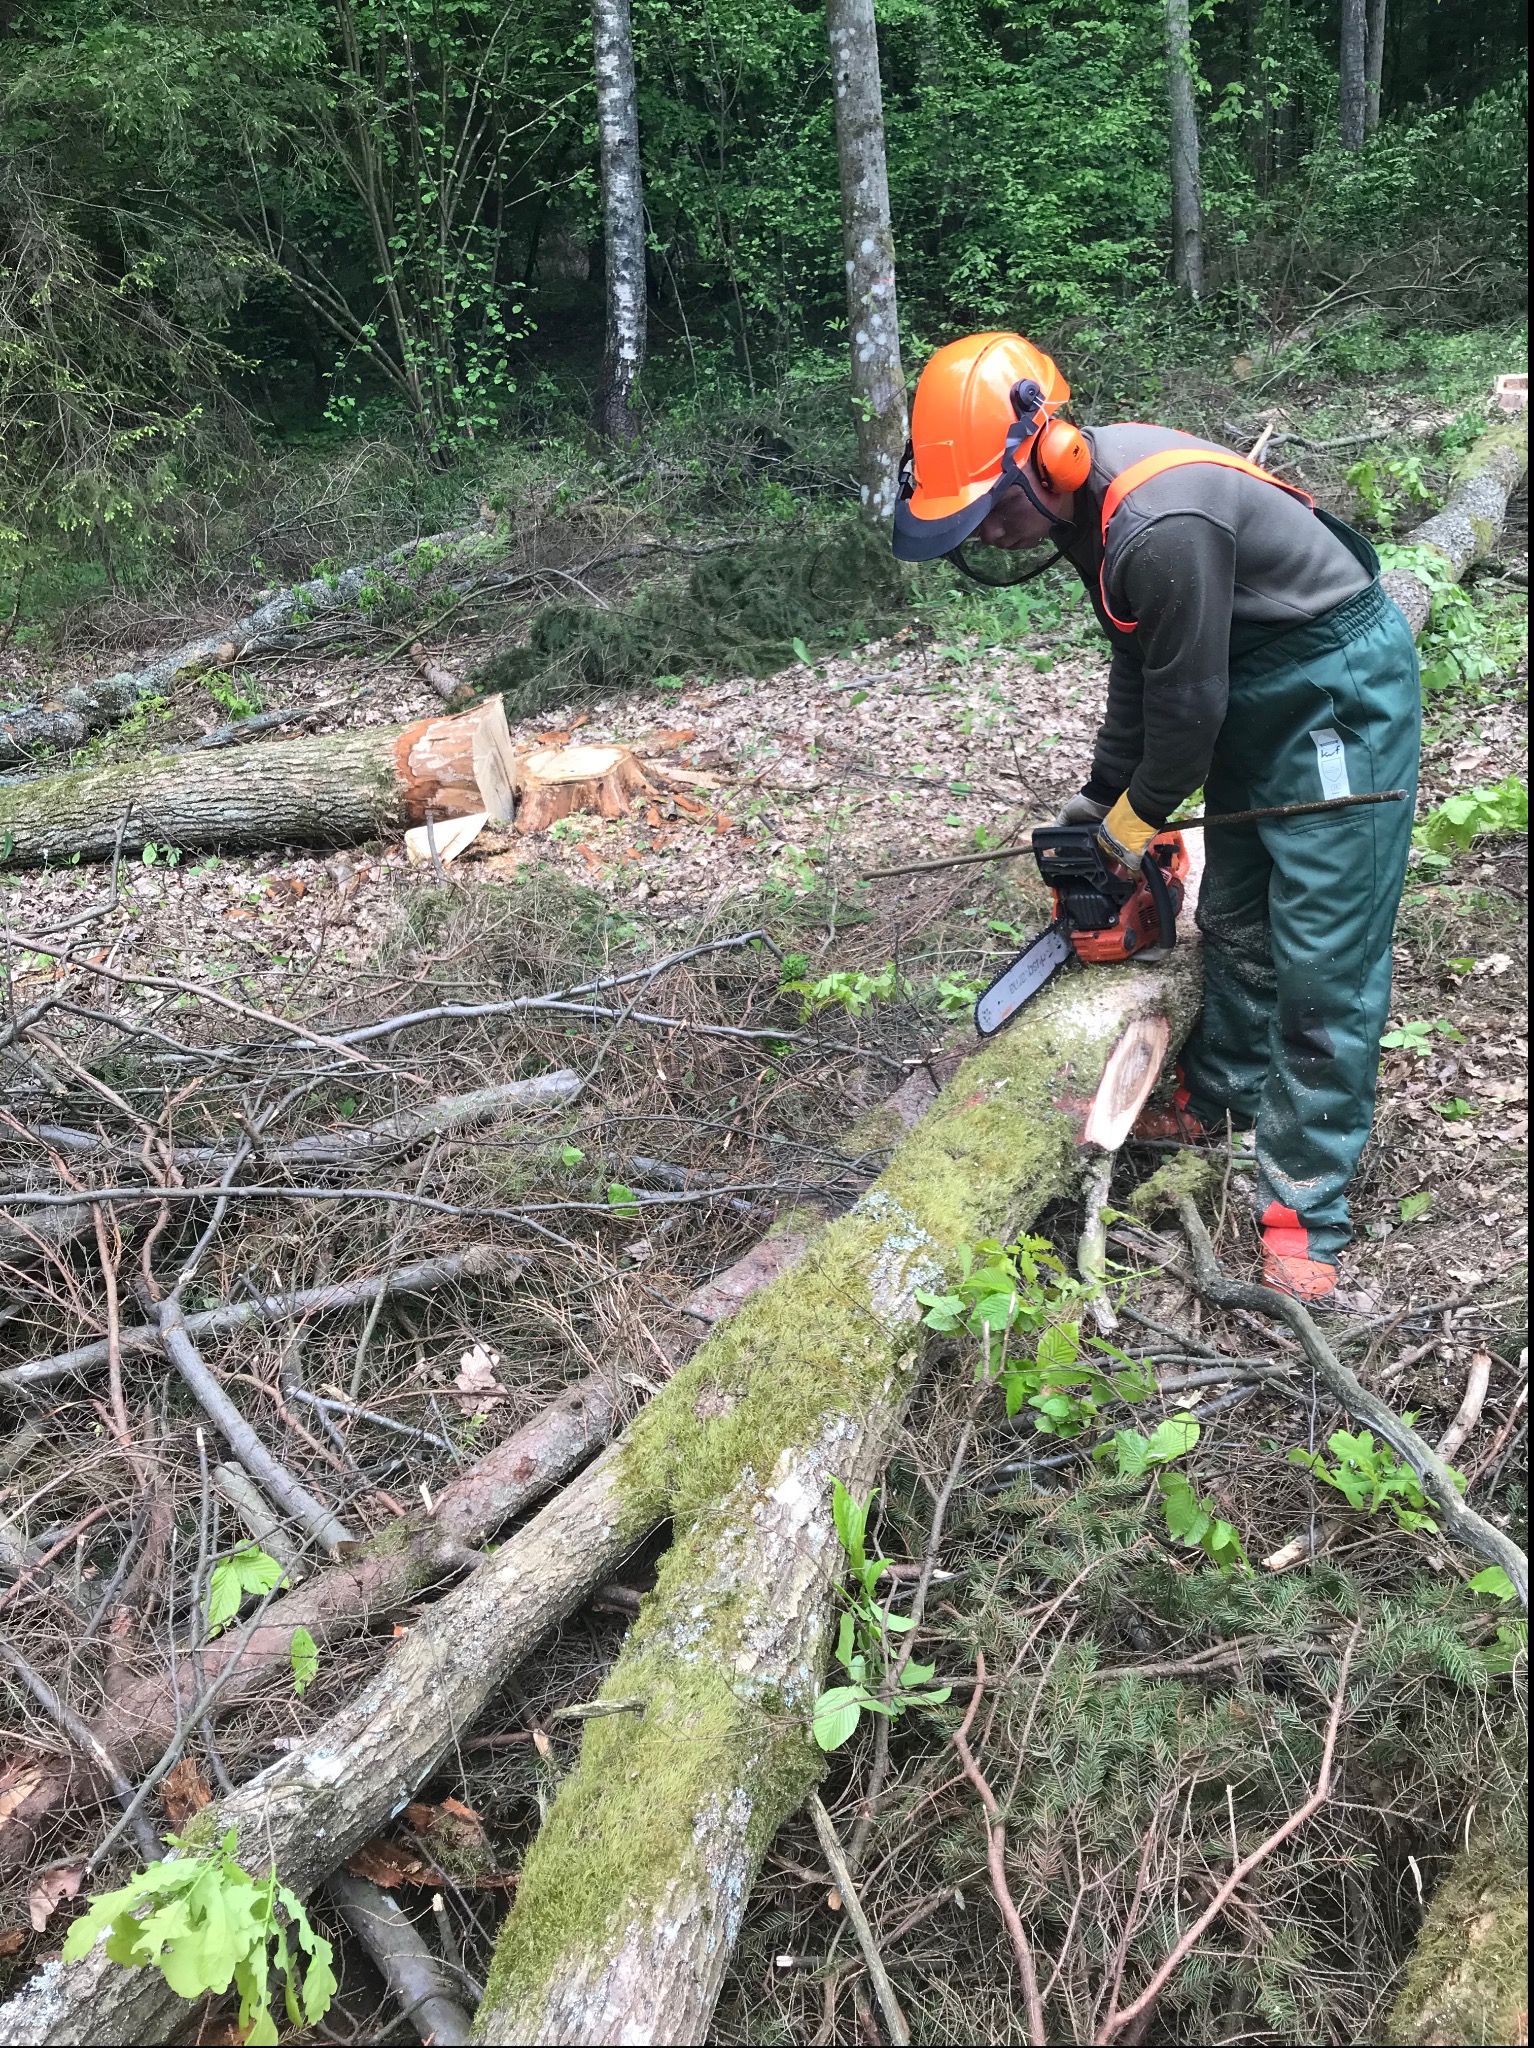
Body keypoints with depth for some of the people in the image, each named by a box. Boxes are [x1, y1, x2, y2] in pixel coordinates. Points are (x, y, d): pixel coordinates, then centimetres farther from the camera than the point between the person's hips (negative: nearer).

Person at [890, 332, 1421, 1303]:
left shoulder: (1162, 527, -33)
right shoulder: (1083, 491, -3)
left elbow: (1187, 702, -23)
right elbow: (1139, 659, 9)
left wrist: (1139, 817, -5)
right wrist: (1103, 792, 12)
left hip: (1341, 694, -9)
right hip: (1255, 693, 9)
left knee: (1321, 957, -8)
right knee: (1235, 919, 19)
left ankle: (1306, 1208, -2)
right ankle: (1222, 1096, 38)